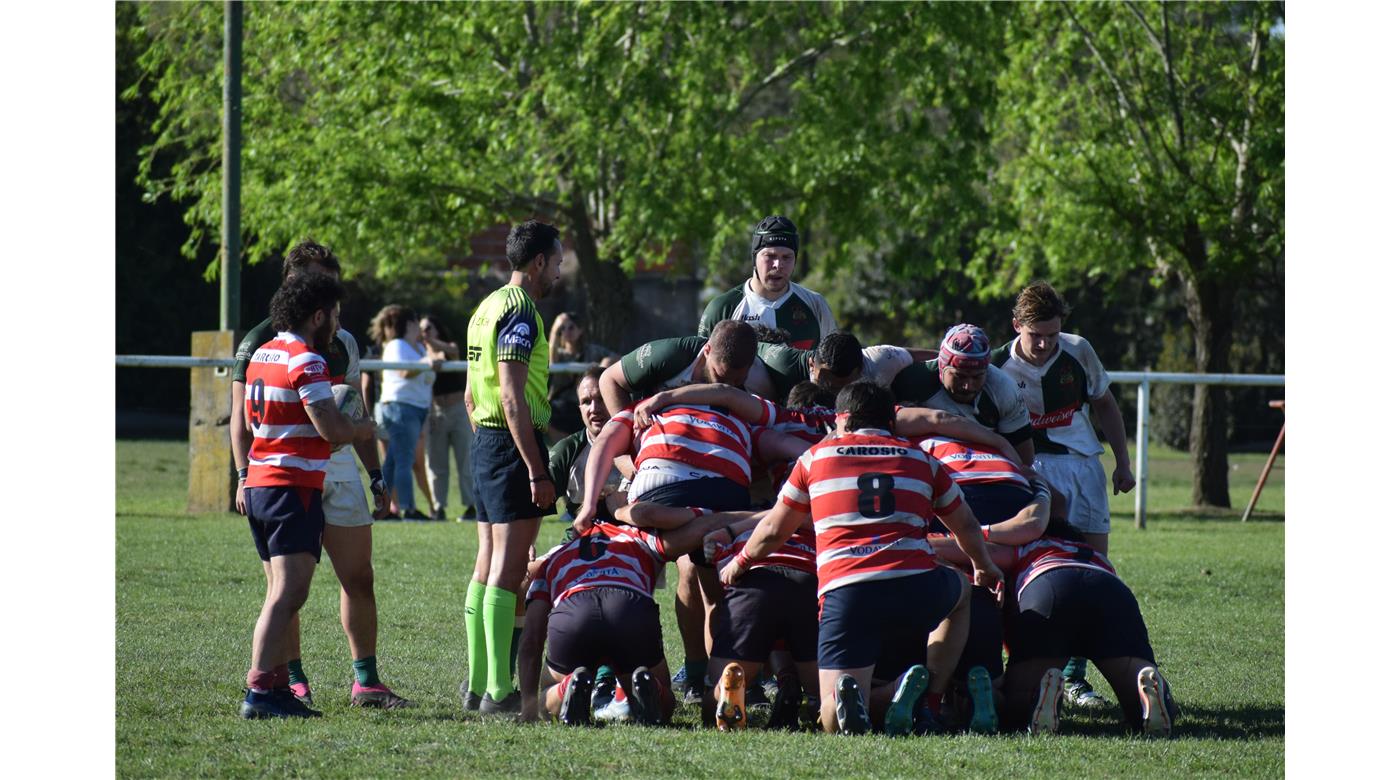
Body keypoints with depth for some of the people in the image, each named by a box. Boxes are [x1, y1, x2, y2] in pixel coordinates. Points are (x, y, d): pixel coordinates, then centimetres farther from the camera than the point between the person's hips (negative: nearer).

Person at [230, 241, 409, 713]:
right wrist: (244, 477, -14)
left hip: (338, 469, 5)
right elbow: (241, 416, -4)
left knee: (359, 578, 1)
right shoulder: (263, 341, -2)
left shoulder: (342, 343, 15)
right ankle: (293, 680, 7)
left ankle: (365, 682, 5)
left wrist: (376, 475, 16)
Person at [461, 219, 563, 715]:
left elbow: (471, 395, 21)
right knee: (509, 568, -10)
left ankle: (477, 684, 15)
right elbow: (512, 396, -20)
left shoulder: (487, 308, 16)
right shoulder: (519, 312, -14)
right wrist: (537, 472, -21)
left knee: (487, 565, 12)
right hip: (514, 446, -10)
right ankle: (499, 691, -12)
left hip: (485, 443, 10)